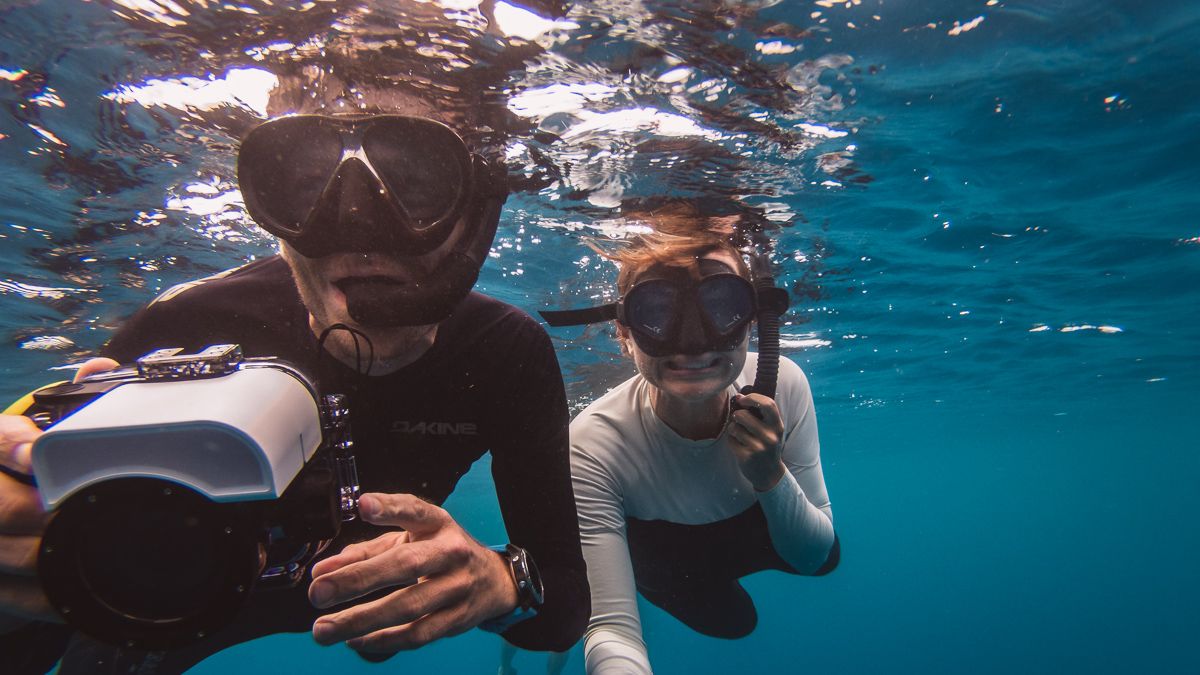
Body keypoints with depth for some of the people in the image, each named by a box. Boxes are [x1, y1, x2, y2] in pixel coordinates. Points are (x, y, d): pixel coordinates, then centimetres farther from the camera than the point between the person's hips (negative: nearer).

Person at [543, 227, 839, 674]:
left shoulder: (783, 385, -31)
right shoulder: (594, 445, -39)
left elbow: (812, 557, -20)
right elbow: (611, 628, -39)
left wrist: (773, 478, -42)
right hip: (656, 548, -3)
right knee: (732, 618, -14)